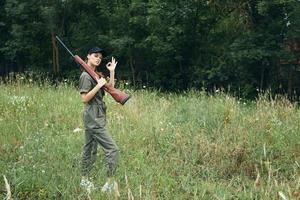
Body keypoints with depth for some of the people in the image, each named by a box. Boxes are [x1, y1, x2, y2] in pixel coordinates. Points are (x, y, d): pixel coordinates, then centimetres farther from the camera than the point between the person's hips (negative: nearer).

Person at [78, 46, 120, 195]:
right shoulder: (85, 76, -12)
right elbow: (84, 98, -18)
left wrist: (112, 71, 9)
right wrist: (98, 85, -20)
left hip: (96, 118, 10)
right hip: (94, 120, -10)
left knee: (90, 150, 15)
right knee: (112, 150, -12)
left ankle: (84, 180, 23)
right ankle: (110, 183, -8)